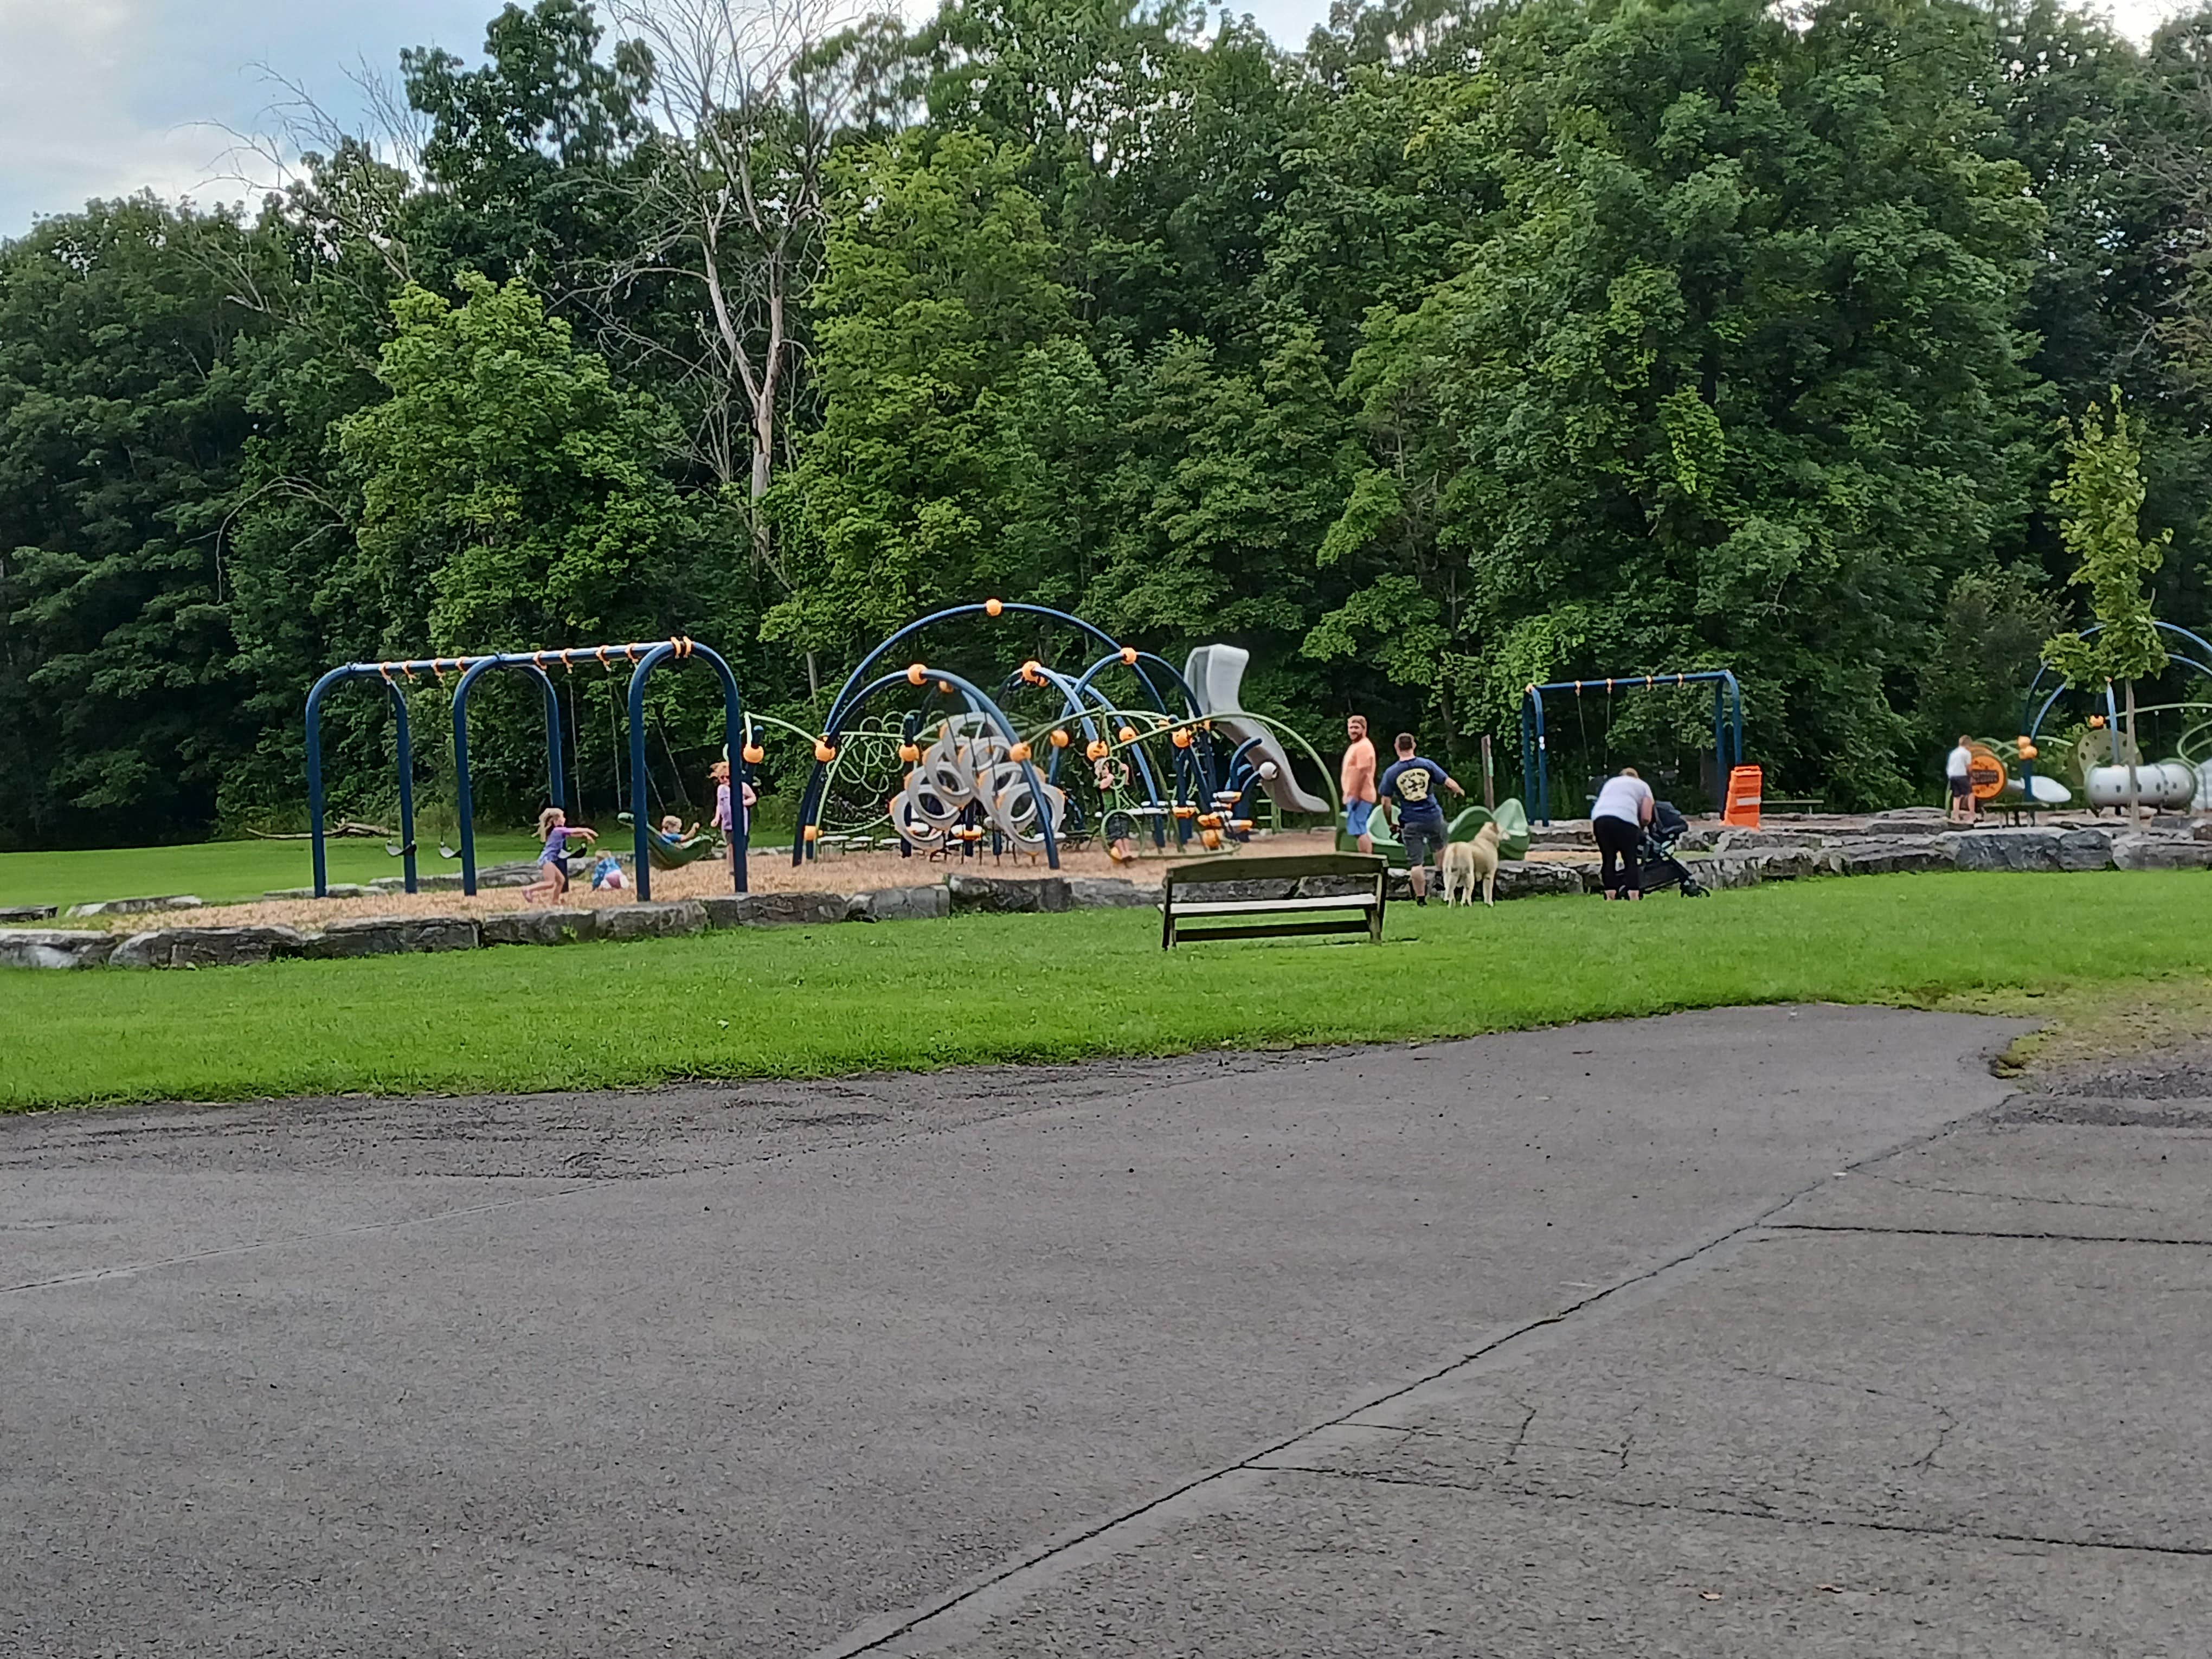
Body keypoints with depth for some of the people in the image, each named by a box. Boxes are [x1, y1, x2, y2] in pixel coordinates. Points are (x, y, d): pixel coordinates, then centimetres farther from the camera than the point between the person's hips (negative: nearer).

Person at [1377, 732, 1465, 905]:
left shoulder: (1391, 773, -4)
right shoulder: (1427, 765, -2)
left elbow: (1386, 803, -3)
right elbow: (1449, 783, 2)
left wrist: (1390, 823, 10)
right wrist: (1459, 791, 24)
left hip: (1410, 822, -2)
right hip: (1433, 817, 2)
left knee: (1415, 862, 2)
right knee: (1439, 848, 29)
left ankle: (1420, 898, 4)